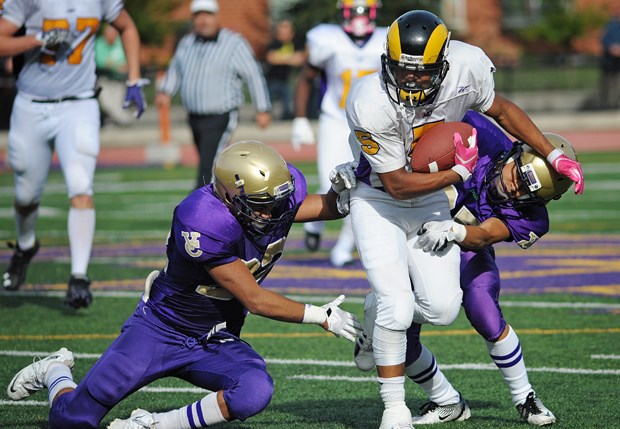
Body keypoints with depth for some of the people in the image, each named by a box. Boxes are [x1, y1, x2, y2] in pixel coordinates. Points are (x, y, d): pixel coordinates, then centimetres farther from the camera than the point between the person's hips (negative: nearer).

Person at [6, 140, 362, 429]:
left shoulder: (282, 191, -14)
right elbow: (255, 300, -26)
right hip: (161, 330, -5)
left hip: (218, 342, 5)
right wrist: (322, 317, -23)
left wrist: (342, 191, -19)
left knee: (256, 392, -29)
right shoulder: (202, 223, -32)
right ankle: (57, 372, 35)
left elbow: (328, 208, 4)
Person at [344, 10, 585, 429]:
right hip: (379, 200, -4)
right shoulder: (371, 105, -33)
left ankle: (383, 323, 27)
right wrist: (460, 171, -21)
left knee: (443, 307, -6)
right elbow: (398, 185, -23)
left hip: (431, 199, 4)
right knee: (396, 308, -15)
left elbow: (502, 110, 2)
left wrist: (554, 156, 1)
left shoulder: (466, 68, -21)